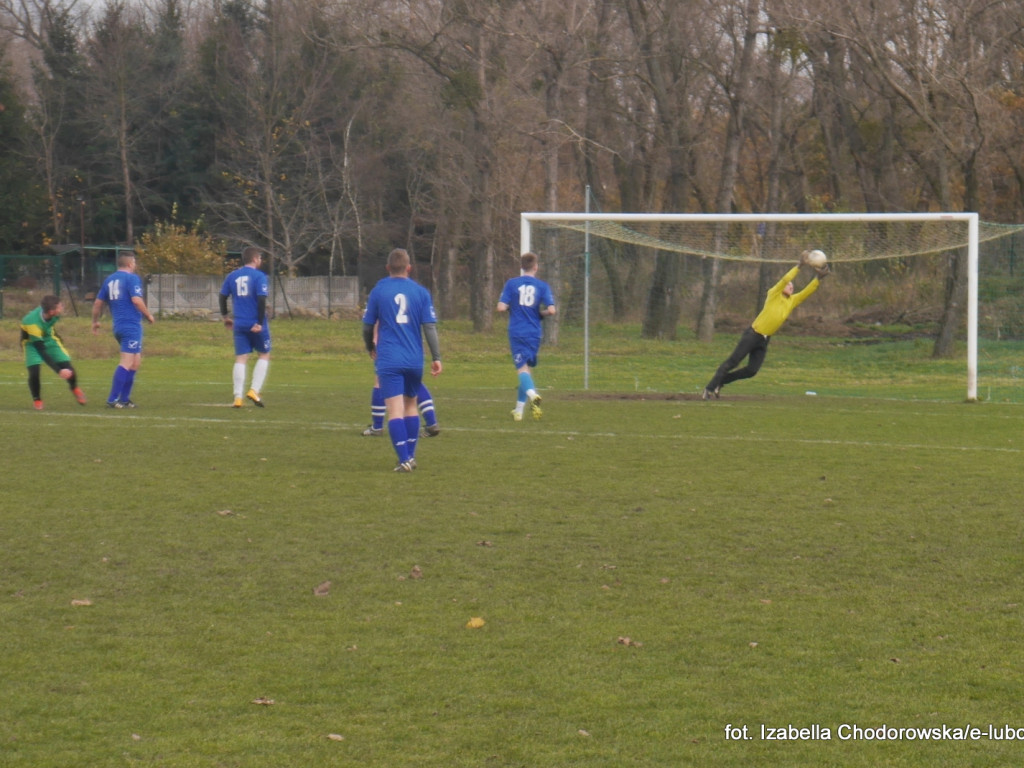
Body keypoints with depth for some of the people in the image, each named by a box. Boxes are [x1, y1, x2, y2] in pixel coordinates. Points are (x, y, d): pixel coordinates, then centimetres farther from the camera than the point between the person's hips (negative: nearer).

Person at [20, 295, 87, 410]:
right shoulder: (32, 323, -42)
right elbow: (41, 351, -39)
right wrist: (58, 371, -41)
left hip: (49, 338, 4)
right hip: (33, 343, -4)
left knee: (67, 367, -6)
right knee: (34, 371, -23)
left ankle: (74, 388, 28)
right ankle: (37, 400, 6)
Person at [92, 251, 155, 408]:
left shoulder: (109, 280, 14)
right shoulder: (132, 278, -8)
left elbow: (98, 303, 17)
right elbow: (137, 300, -19)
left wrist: (95, 321, 28)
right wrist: (149, 315, -5)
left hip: (118, 326, 8)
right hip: (131, 325, -8)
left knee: (136, 361, 17)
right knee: (127, 362, -9)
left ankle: (124, 398, 15)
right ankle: (112, 400, -15)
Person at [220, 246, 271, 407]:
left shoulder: (232, 276, 8)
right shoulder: (259, 276, -8)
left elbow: (222, 297, 11)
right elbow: (261, 300, -16)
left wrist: (226, 317, 24)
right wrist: (260, 323, -16)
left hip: (239, 324, 4)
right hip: (256, 324, -4)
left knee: (241, 359, 4)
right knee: (264, 356, 12)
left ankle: (238, 397, -4)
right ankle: (254, 390, 0)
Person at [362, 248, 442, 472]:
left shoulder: (378, 291, 1)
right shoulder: (420, 292, 3)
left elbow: (367, 326, 7)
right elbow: (429, 326, -1)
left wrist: (370, 347, 26)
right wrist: (436, 357, 4)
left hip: (388, 360, -3)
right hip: (414, 359, 3)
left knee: (395, 409, -7)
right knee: (411, 405, 19)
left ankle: (404, 459, -17)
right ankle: (410, 456, 21)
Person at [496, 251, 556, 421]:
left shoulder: (511, 284, -2)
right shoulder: (542, 286, 0)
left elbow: (501, 307, -8)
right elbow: (551, 310, -9)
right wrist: (541, 314, 12)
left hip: (516, 332, -2)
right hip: (534, 333, 2)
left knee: (522, 368, -9)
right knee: (528, 367, 14)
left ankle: (531, 393, -40)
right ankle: (519, 410, 18)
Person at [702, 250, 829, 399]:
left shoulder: (793, 301, 12)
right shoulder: (774, 294, -4)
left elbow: (807, 291, 7)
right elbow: (785, 279, -18)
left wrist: (819, 278, -7)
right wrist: (800, 266, -19)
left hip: (764, 341, 7)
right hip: (753, 335, -7)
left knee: (751, 371, -2)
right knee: (732, 362, -8)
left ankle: (720, 382, 14)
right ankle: (709, 388, -2)